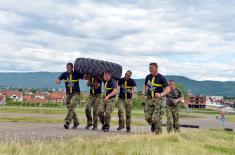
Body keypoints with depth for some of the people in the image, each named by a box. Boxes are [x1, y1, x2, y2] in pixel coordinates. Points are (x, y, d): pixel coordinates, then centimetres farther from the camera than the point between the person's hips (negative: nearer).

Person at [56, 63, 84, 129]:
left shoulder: (77, 74, -3)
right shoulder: (65, 74, 4)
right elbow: (57, 80, -2)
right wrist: (58, 81, -24)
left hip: (76, 93, -4)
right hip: (68, 94, 4)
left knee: (71, 108, -20)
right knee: (70, 109, 7)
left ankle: (67, 123, -25)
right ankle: (76, 123, 23)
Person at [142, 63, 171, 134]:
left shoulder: (161, 78, -8)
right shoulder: (148, 77, 8)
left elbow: (168, 89, -13)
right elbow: (145, 85, 28)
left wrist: (161, 94, -29)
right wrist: (143, 92, 9)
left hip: (158, 99, -5)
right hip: (149, 99, 5)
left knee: (156, 118, -9)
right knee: (147, 117, 2)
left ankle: (158, 133, 10)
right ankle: (153, 126, 32)